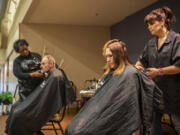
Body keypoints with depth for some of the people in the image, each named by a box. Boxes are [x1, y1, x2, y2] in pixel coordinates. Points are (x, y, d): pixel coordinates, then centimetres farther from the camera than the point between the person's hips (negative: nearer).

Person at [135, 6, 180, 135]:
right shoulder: (151, 43, 11)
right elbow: (142, 60, 21)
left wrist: (159, 71, -18)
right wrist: (136, 67, 0)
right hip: (155, 90, 6)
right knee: (153, 121, 10)